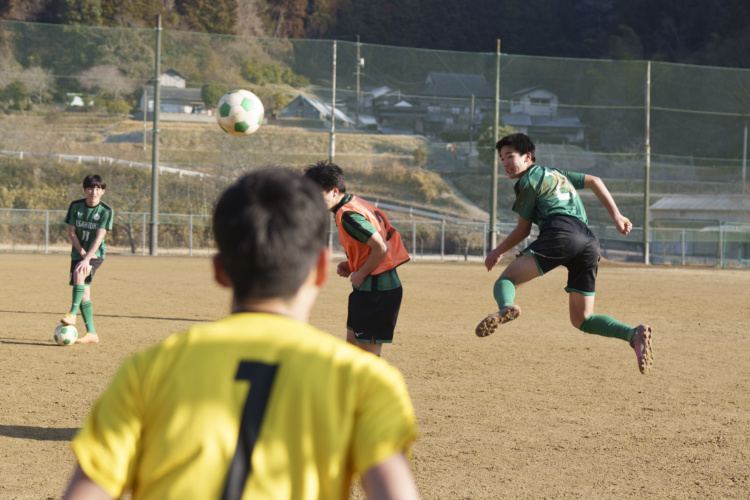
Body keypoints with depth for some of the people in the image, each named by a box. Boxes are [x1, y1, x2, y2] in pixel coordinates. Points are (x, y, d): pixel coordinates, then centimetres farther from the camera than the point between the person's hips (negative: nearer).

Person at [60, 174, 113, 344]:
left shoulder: (106, 211, -11)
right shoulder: (75, 206, -4)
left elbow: (99, 237, -18)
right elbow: (71, 232, -1)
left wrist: (87, 259, -27)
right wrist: (82, 252, -12)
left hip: (96, 254, -3)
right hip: (78, 253, 3)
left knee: (79, 273, -32)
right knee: (84, 293, 0)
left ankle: (73, 313, -25)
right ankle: (91, 333, 7)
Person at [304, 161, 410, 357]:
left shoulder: (347, 215, -19)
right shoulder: (357, 203, 11)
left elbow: (380, 248, -25)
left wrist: (361, 275, -13)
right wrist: (352, 265, 10)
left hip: (375, 290, -10)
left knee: (369, 352, -5)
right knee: (352, 342, 17)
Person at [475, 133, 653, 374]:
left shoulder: (529, 180, 11)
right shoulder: (555, 174, 35)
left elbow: (523, 230, 15)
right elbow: (594, 181, 38)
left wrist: (498, 252, 28)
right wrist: (616, 216, 33)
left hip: (561, 233, -7)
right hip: (589, 242, 7)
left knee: (506, 278, -14)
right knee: (581, 320, 11)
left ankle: (506, 307, -51)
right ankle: (634, 334, -12)